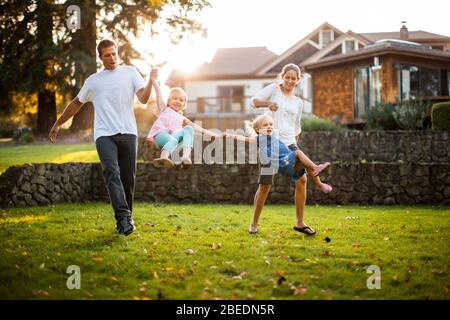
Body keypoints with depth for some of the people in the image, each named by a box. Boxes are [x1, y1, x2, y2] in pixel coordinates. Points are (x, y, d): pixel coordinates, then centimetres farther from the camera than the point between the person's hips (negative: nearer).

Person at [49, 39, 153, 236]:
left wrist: (151, 81, -15)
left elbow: (143, 99, 2)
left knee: (128, 177, 0)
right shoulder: (93, 81, 19)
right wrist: (58, 124, 33)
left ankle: (125, 218, 14)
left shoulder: (130, 72, 13)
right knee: (112, 173, -19)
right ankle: (123, 217, -28)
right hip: (104, 134, 0)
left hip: (128, 133, 0)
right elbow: (77, 103, 30)